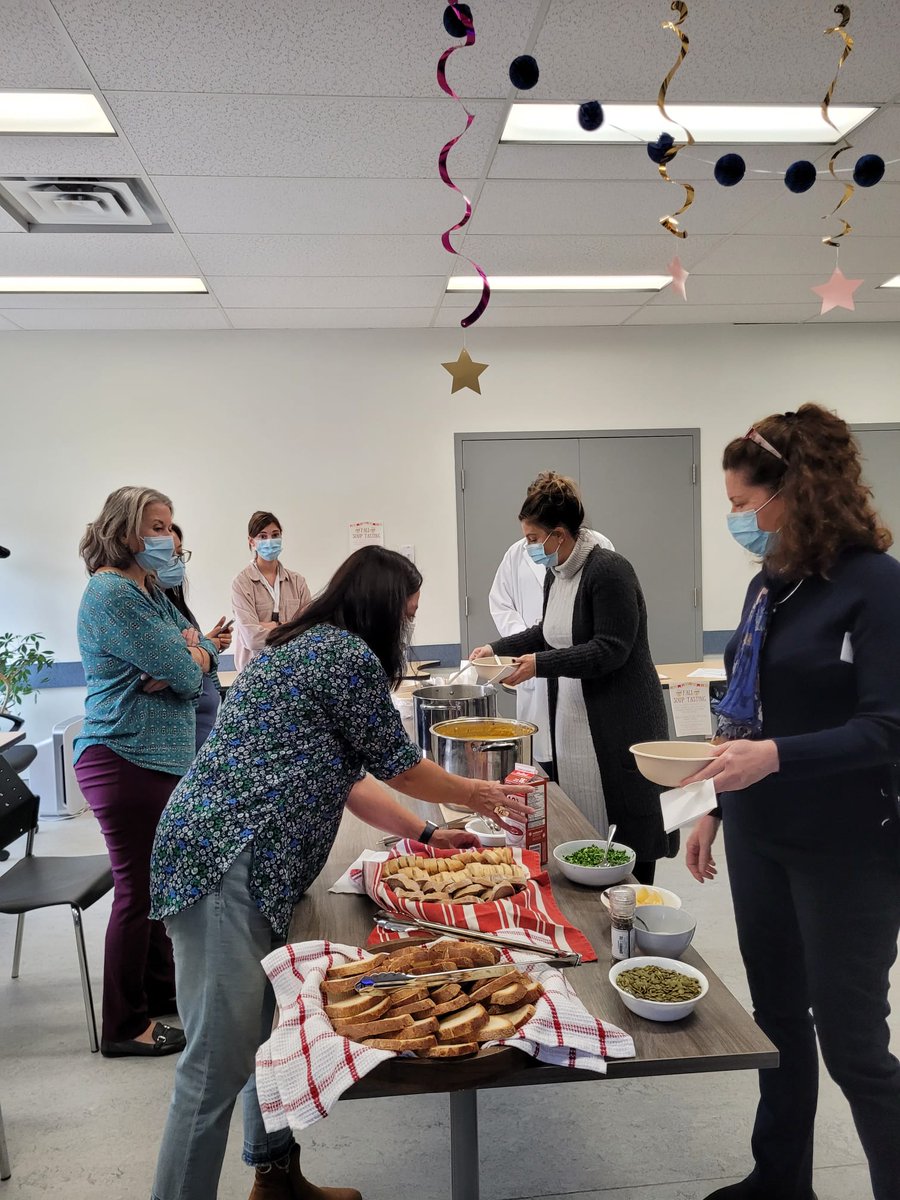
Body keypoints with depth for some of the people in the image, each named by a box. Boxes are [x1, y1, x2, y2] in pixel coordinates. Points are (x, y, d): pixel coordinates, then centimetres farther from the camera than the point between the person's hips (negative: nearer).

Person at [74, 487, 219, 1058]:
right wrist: (187, 656, 1)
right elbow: (182, 668, -20)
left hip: (162, 755, 9)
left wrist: (187, 656, -11)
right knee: (137, 891, 2)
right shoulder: (111, 594, -18)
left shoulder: (151, 590, 13)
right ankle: (125, 1026, 18)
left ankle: (162, 989, 36)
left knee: (158, 881, 19)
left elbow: (205, 652, 10)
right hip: (125, 759, -9)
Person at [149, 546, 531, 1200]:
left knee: (274, 1031, 21)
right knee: (220, 1062, -2)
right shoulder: (349, 654, -12)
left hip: (252, 868, 11)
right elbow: (397, 763, -2)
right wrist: (476, 795, 16)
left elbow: (347, 776, 22)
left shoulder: (307, 647, 19)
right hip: (225, 865, -11)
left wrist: (426, 833, 24)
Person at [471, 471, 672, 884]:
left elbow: (610, 649, -22)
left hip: (621, 723, -8)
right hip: (571, 720, 9)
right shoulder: (555, 574, 10)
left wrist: (541, 663, -23)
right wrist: (497, 648, 14)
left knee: (626, 826, 2)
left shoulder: (610, 571, -17)